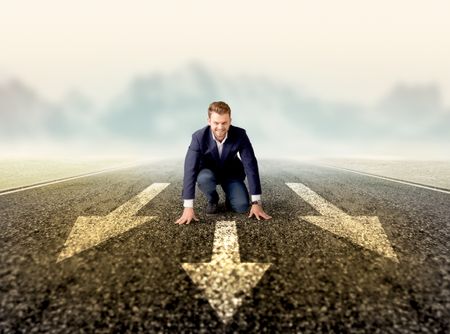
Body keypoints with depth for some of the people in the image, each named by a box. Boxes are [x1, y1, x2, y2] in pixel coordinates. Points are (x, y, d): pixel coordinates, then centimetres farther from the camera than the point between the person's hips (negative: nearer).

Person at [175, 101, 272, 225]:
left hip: (232, 173, 0)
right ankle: (212, 199, -1)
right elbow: (190, 170, -32)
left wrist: (256, 202, -28)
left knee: (242, 206, -20)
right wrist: (188, 207, -37)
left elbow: (251, 165, -25)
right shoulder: (199, 137, -28)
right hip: (209, 172, 0)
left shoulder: (240, 135, -26)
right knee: (203, 178, -36)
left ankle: (229, 197, 16)